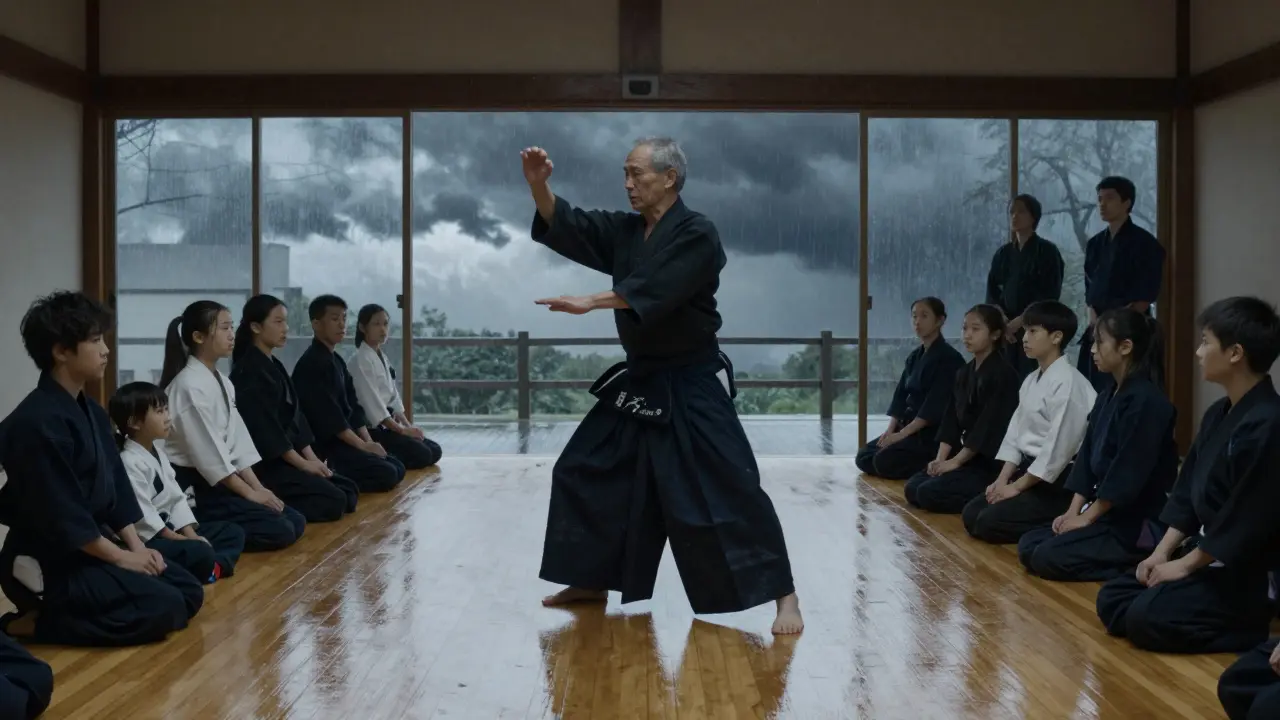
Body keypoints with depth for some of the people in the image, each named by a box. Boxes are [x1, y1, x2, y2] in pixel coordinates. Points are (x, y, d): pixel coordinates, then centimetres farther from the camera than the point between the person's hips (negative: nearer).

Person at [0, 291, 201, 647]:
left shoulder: (91, 410, 9)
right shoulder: (38, 424, -22)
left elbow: (116, 484, 13)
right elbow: (60, 515, -23)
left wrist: (136, 546, 3)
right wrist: (121, 557, -14)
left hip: (96, 545, 10)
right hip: (47, 563, -10)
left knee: (189, 593, 5)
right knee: (164, 608, -20)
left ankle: (52, 613, 10)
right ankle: (32, 623, -7)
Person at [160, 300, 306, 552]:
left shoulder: (222, 382, 11)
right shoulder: (190, 385, -18)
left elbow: (237, 440, 10)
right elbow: (208, 452, -19)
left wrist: (258, 487, 0)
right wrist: (250, 493, -14)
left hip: (216, 482, 9)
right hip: (190, 488, -9)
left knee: (295, 522, 1)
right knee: (278, 530, -18)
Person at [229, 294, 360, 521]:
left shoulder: (276, 367, 15)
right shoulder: (248, 371, -14)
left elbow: (294, 417, 14)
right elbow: (264, 427, -19)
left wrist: (311, 457, 3)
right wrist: (302, 463, -15)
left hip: (287, 457, 10)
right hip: (264, 462, -10)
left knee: (349, 491, 2)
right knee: (333, 501, -19)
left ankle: (273, 504, 1)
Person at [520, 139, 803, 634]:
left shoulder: (697, 236, -14)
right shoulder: (624, 230, 9)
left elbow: (656, 288, -28)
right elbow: (565, 227, 0)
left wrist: (591, 302, -36)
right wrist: (539, 185, -17)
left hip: (691, 385, -8)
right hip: (640, 379, 8)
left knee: (728, 489, -13)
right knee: (585, 472, 11)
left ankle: (785, 597, -3)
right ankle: (592, 582, 27)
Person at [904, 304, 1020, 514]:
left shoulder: (1003, 374, -15)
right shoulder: (964, 374, 12)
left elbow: (990, 425, -19)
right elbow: (951, 419, 9)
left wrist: (956, 461, -15)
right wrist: (941, 458, -4)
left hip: (991, 461, -9)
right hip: (965, 455, 9)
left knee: (929, 493, -20)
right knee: (912, 488, -2)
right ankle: (985, 495, 6)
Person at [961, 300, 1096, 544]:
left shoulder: (1068, 383, -19)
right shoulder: (1031, 380, 10)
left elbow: (1058, 447, -21)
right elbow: (1015, 432, 10)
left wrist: (1017, 486, -15)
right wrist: (1003, 479, -2)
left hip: (1057, 480, -9)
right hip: (1029, 470, 9)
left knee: (990, 523, -19)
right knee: (971, 514, 1)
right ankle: (1057, 523, 7)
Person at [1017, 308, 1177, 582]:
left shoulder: (1146, 401, -19)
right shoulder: (1107, 396, 10)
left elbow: (1128, 473, -22)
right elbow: (1088, 457, 11)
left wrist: (1087, 517, -14)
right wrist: (1073, 511, 1)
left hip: (1140, 520, -10)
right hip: (1109, 512, 10)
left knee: (1049, 557, -19)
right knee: (1028, 546, 2)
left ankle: (1140, 565, -7)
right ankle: (1131, 560, 5)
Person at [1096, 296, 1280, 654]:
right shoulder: (1218, 414, 6)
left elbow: (1246, 522, -24)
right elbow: (1187, 490, 11)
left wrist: (1186, 564, -14)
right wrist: (1163, 552, 2)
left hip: (1248, 571, -9)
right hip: (1207, 552, 9)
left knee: (1147, 619, -22)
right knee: (1112, 602, 4)